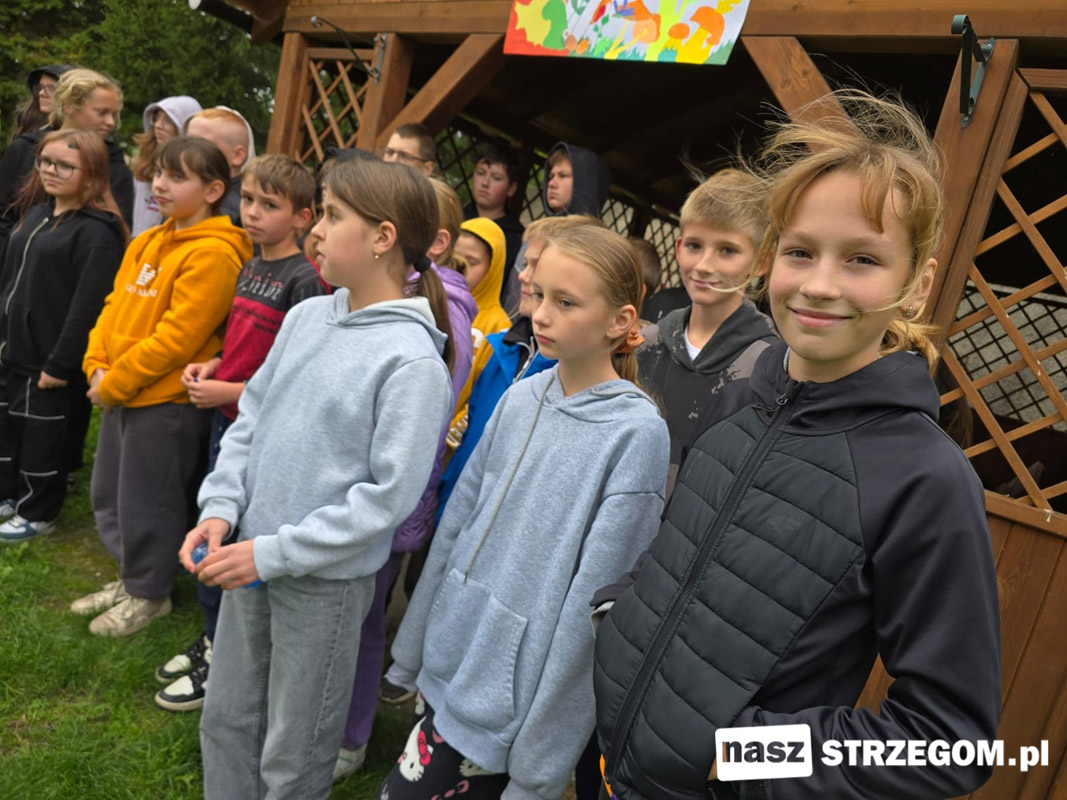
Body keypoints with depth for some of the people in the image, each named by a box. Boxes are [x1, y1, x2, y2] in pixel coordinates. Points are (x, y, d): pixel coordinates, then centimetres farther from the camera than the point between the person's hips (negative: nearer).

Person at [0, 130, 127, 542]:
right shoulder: (37, 214, 10)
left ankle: (38, 513, 24)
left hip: (49, 359, -8)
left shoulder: (97, 232, -19)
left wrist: (60, 363, -20)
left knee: (42, 439, 6)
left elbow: (87, 307, -22)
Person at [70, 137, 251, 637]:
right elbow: (115, 306, 12)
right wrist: (98, 366, -2)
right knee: (108, 495, 20)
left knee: (145, 502, 6)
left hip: (165, 400, -9)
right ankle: (131, 578, 39)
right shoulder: (146, 243, 10)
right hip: (119, 391, 9)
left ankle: (149, 594, 27)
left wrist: (115, 384, -16)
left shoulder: (213, 254, -18)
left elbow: (176, 338, -22)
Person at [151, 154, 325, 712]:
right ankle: (213, 641, 38)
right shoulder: (248, 269, 9)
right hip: (226, 419, 8)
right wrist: (211, 366, 3)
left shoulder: (304, 280, -16)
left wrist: (229, 391, -18)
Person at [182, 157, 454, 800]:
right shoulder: (306, 317, 1)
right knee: (225, 721, 23)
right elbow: (250, 419, 8)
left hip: (327, 578, -6)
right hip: (251, 560, 6)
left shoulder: (412, 360, -20)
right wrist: (221, 508, -5)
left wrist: (273, 552, -19)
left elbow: (389, 495, -21)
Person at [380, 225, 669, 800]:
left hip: (518, 688, -5)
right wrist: (413, 650, 12)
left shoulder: (635, 432, -16)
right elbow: (457, 524, 7)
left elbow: (592, 595, -16)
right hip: (453, 664, 5)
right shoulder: (519, 399, 1)